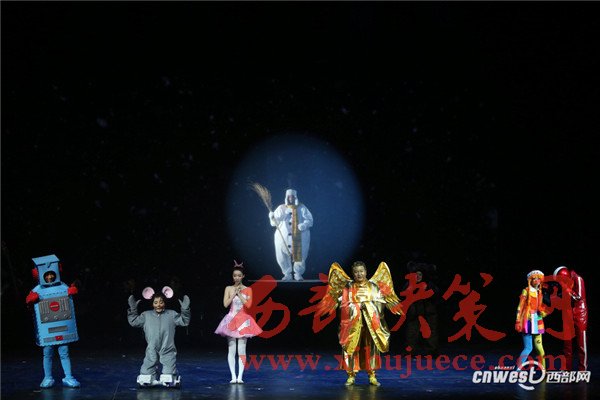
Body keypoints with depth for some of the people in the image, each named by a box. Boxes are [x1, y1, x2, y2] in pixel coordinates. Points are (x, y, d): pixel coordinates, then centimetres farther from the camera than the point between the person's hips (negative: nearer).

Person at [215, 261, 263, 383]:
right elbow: (225, 304, -3)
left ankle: (240, 376, -2)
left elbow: (248, 304, -8)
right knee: (231, 350, -1)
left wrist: (239, 293, -8)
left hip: (243, 321, -1)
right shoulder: (228, 288, 7)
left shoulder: (247, 290, 4)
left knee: (241, 350, -2)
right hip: (231, 320, 1)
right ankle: (233, 376, 0)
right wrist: (234, 293, -8)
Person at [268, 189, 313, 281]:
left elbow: (309, 220, 2)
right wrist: (272, 217, -18)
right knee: (282, 256, -4)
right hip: (283, 237, 1)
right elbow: (274, 222, 4)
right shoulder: (281, 208, 11)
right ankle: (287, 274, 12)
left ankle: (298, 274, 15)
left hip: (299, 238, -1)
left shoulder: (302, 208, 8)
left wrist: (304, 225, -18)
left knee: (300, 256, -3)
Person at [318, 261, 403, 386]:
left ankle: (372, 375, 7)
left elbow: (379, 303, 6)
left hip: (371, 323, 1)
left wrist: (366, 305, -4)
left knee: (371, 347, 0)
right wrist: (358, 306, -7)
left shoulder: (373, 286, 9)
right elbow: (344, 305, 1)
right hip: (353, 323, -1)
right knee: (352, 347, -5)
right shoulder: (348, 287, 6)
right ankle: (351, 375, 2)